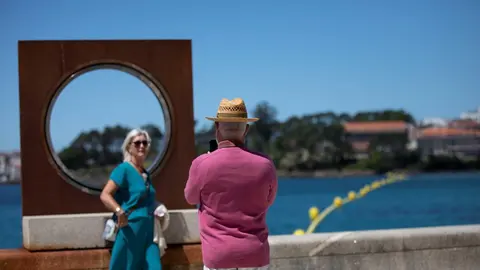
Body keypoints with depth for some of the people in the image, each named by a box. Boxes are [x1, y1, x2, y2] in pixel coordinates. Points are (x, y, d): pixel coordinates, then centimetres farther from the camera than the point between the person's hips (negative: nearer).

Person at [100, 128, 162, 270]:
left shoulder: (146, 173, 17)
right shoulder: (124, 169, -7)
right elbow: (105, 195, -18)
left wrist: (157, 208, 14)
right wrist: (120, 212, -31)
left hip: (148, 231, 7)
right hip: (131, 229, -7)